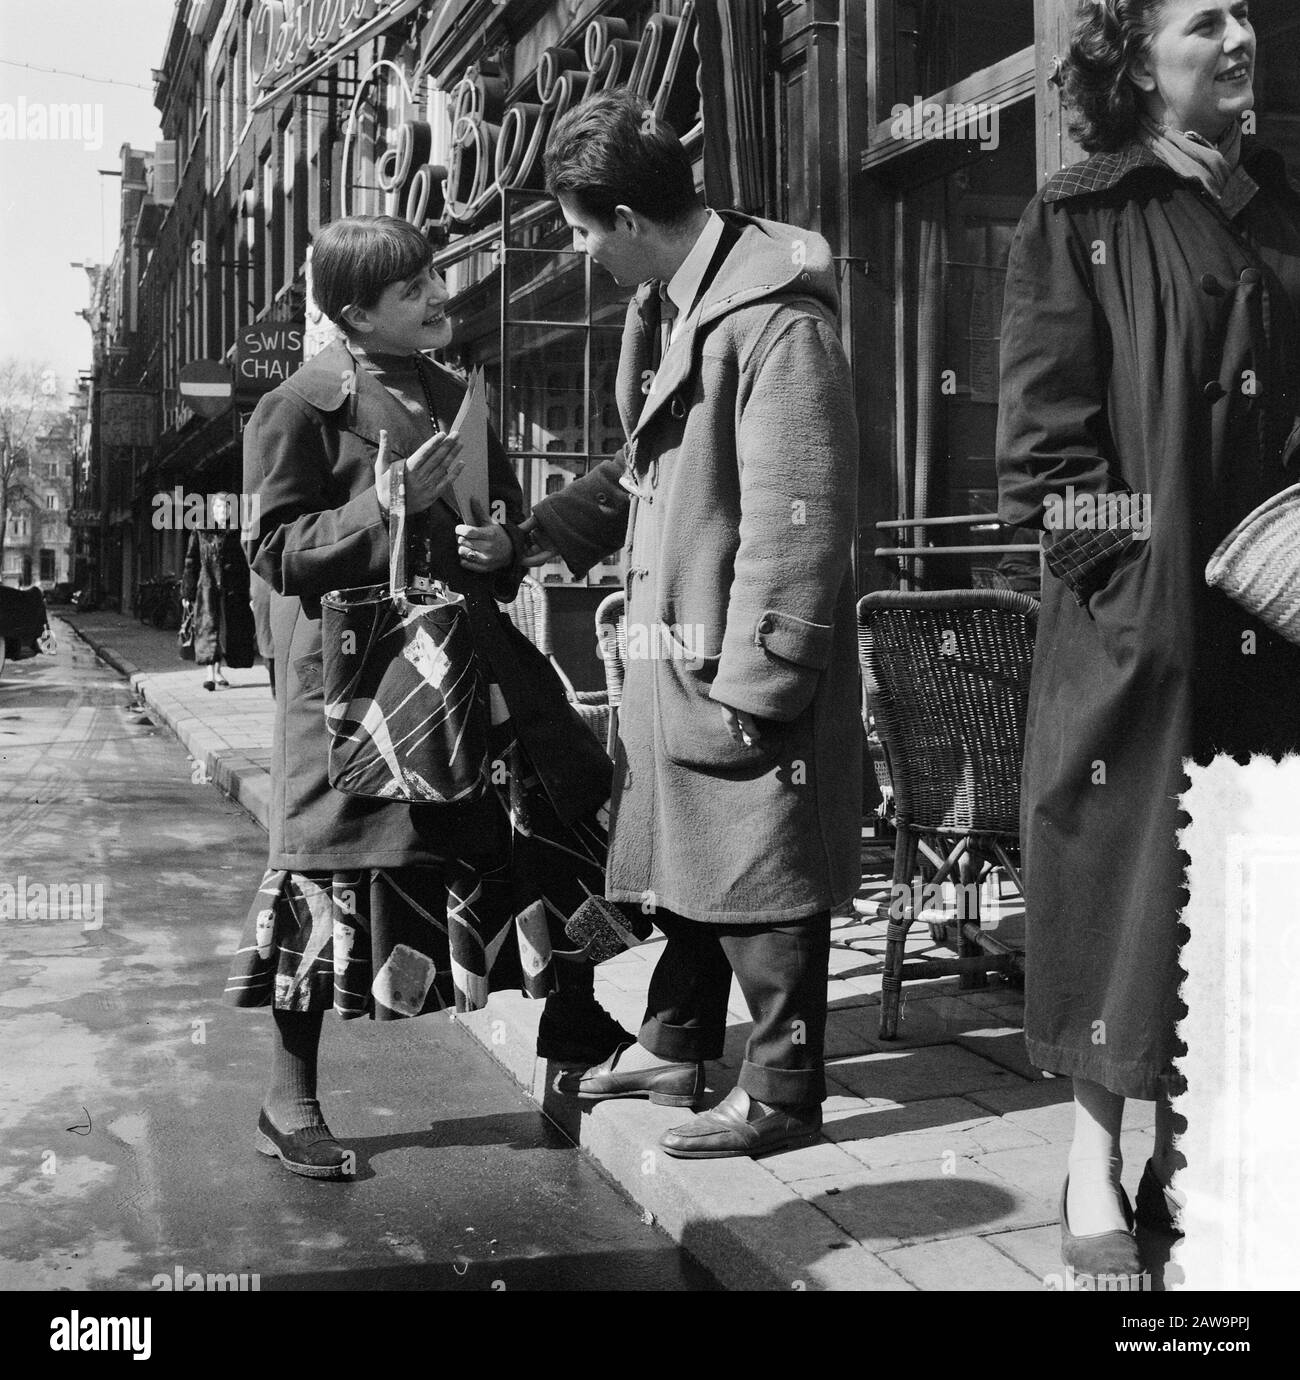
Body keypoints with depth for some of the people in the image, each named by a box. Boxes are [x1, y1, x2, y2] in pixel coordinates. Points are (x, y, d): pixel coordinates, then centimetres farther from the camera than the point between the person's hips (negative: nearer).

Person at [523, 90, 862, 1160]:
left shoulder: (778, 318, -19)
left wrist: (756, 680, -21)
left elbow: (797, 520, -22)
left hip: (742, 667, -9)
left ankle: (782, 1094, 19)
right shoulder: (672, 305, 10)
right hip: (674, 650, 9)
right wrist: (541, 530, 14)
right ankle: (676, 1047, 38)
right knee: (681, 857, 20)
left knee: (760, 878, 3)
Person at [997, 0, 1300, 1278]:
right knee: (1122, 876, 0)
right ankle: (1096, 1155, 15)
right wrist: (1133, 570, -13)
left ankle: (1185, 1149, 22)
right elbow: (1040, 438, -6)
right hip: (1132, 619, -5)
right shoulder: (1079, 221, 1)